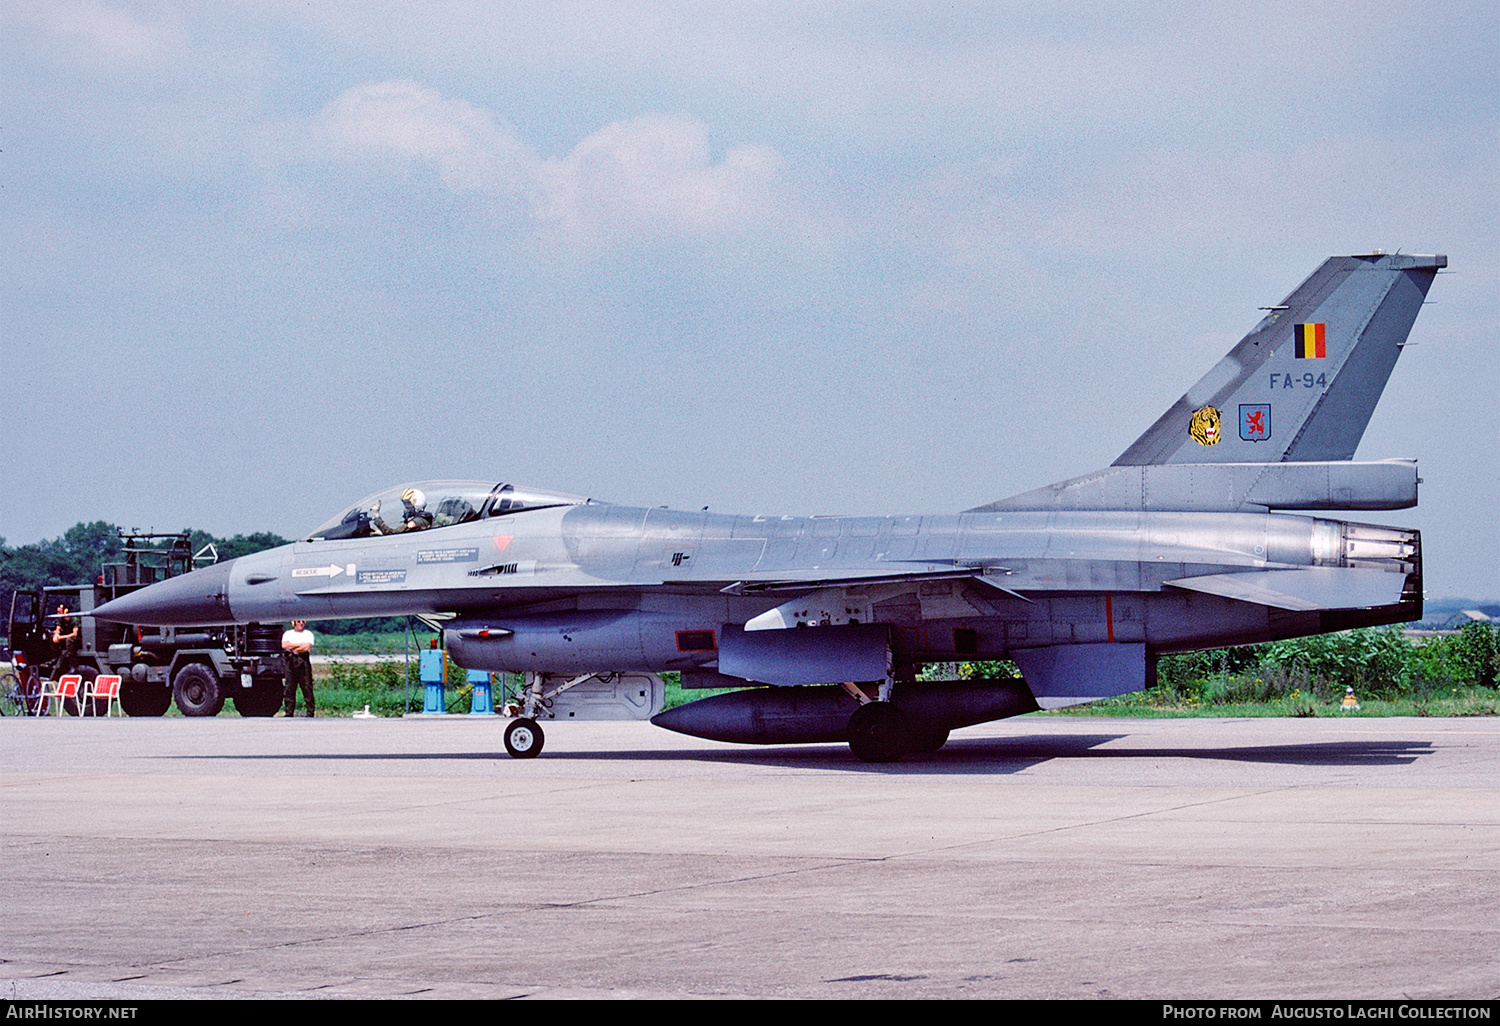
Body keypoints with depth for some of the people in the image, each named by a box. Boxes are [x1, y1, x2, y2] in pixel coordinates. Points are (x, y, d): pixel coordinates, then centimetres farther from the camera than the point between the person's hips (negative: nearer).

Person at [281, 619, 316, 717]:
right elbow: (284, 645, -2)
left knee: (307, 687, -5)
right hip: (290, 661, 2)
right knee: (289, 688, 0)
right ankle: (289, 712, 3)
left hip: (303, 661, -2)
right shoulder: (288, 634, 16)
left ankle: (310, 712, -3)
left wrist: (292, 648, -1)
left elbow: (306, 647, -7)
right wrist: (300, 644, -5)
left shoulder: (308, 634, 9)